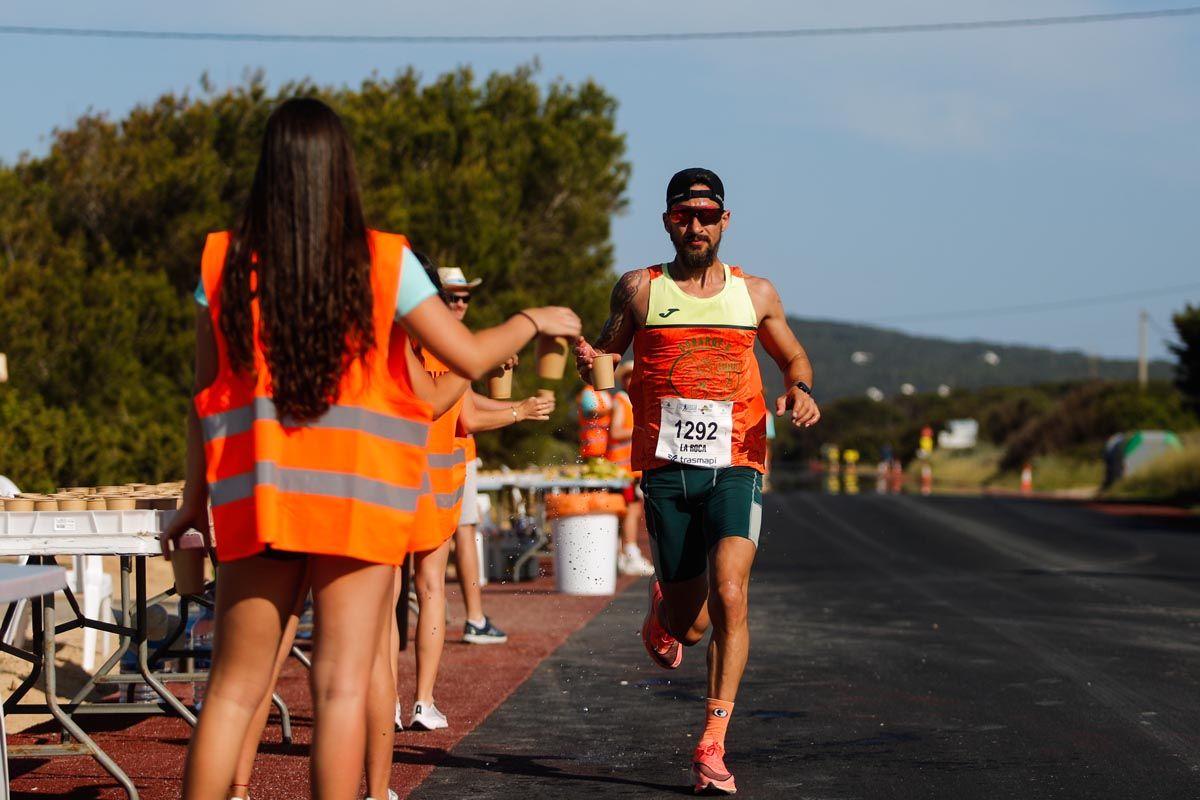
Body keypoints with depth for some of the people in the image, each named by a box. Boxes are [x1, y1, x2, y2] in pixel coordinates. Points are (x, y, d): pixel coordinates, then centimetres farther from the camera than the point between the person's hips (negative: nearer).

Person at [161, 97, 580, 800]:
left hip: (255, 493, 2)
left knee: (234, 688, 9)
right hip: (358, 493, -2)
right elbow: (470, 356, -1)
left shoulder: (225, 261, 1)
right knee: (342, 685, 1)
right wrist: (536, 321, 17)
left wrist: (196, 496, 12)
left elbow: (206, 391, 4)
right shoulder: (383, 261, -4)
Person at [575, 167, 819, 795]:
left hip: (736, 466, 0)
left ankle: (712, 745, -13)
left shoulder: (755, 293, 11)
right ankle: (663, 609, 42)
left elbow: (793, 356, 24)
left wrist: (800, 390, 2)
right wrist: (590, 362, -10)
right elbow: (606, 358, 15)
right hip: (666, 467, 0)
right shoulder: (640, 289, 8)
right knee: (688, 624, 2)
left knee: (728, 595, -20)